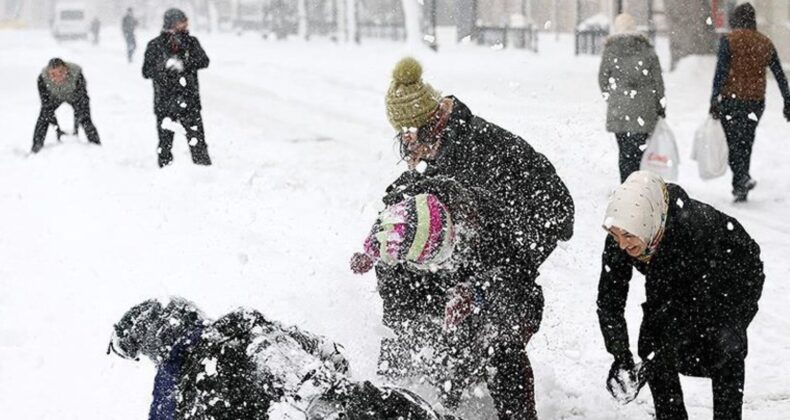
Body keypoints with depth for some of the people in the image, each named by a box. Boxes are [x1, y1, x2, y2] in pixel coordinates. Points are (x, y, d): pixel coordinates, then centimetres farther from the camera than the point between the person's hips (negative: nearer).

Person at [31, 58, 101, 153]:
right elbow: (46, 104, -29)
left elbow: (83, 100, -32)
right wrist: (57, 128, -33)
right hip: (54, 97, 1)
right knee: (43, 118, -12)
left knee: (85, 120, -12)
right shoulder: (42, 78, -36)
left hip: (74, 96, -1)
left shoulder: (76, 74, -39)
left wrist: (76, 125, -35)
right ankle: (35, 150, 0)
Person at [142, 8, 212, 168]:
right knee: (165, 141, 3)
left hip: (189, 101, 1)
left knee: (197, 139, -2)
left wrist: (184, 65, -24)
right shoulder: (155, 46, 0)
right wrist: (164, 66, -22)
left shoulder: (191, 42, 4)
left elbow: (204, 61, -9)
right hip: (164, 100, -1)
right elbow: (146, 71, -4)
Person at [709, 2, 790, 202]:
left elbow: (721, 71, -13)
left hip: (731, 98, -4)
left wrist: (714, 100, -12)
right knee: (745, 143, 13)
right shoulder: (765, 43, 8)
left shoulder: (729, 40, -5)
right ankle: (740, 189, 14)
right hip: (756, 101, 4)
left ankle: (742, 178, -23)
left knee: (733, 142, -1)